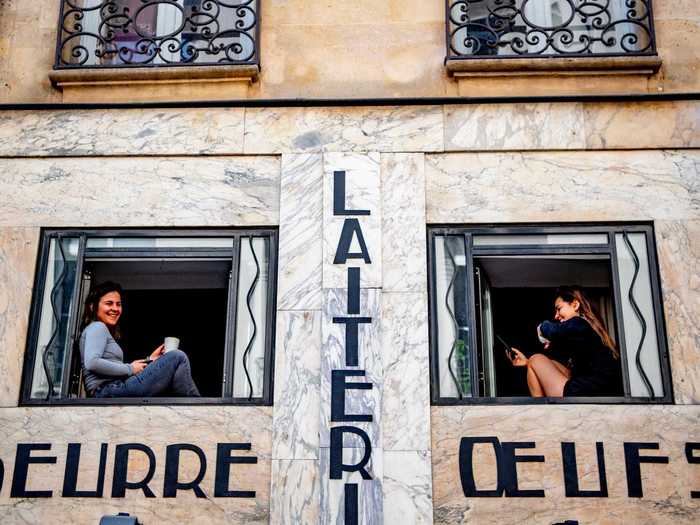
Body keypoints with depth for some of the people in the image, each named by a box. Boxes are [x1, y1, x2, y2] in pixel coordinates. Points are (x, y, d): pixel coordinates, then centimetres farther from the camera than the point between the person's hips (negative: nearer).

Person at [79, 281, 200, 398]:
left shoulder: (105, 331, 27)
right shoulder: (97, 327, -1)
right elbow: (92, 363, -19)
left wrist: (149, 360, 14)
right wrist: (130, 369, -11)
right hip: (110, 391, -10)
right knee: (177, 357, -9)